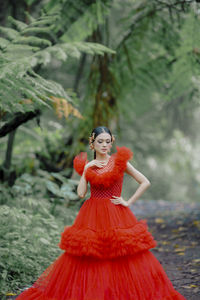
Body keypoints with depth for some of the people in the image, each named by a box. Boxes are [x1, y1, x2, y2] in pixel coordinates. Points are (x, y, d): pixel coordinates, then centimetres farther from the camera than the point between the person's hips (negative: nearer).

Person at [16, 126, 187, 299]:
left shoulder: (120, 161, 1)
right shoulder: (86, 165, 8)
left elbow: (145, 182, 1)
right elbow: (81, 193, -3)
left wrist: (128, 202, -4)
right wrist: (86, 169, -6)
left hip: (117, 217, -2)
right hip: (92, 217, 2)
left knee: (123, 262, -5)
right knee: (90, 263, 0)